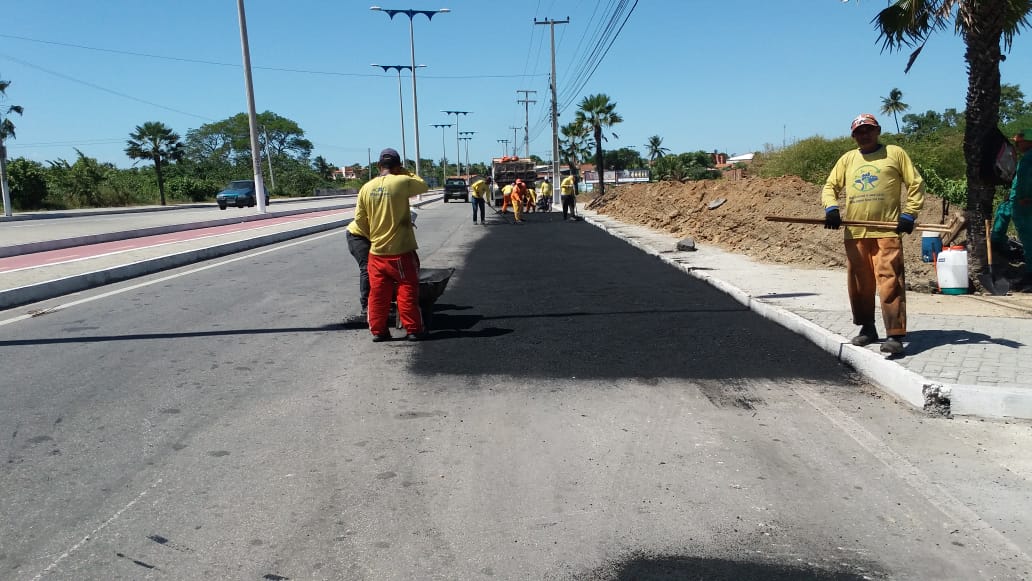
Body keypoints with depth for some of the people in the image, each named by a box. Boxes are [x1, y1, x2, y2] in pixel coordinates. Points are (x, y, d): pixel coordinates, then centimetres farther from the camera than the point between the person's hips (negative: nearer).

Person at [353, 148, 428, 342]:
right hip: (401, 250, -4)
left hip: (377, 251, 4)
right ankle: (413, 329, 9)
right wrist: (405, 172, 14)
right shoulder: (402, 182, -12)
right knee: (407, 290, 5)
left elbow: (360, 219, 6)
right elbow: (423, 185, 7)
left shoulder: (366, 188, 2)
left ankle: (377, 330, 15)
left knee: (378, 293, 10)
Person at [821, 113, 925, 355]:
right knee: (859, 283, 8)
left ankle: (895, 335, -13)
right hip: (854, 232, 4)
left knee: (890, 281, -13)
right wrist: (831, 208, -5)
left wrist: (908, 214, -4)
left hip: (886, 231, -4)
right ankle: (867, 328, 22)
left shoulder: (895, 153, 9)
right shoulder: (847, 159, 18)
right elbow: (830, 187, 15)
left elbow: (916, 185, 7)